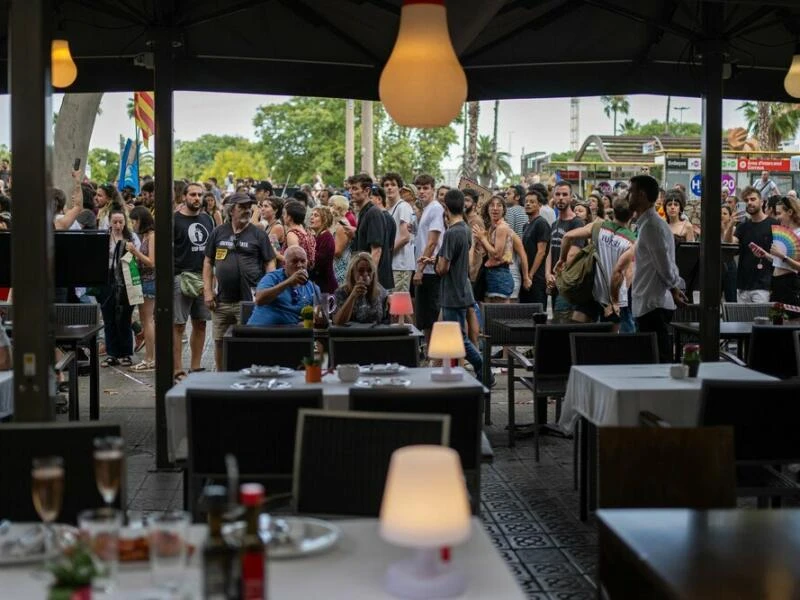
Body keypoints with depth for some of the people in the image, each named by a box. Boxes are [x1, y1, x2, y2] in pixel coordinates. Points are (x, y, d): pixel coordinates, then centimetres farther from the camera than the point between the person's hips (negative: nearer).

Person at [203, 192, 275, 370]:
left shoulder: (258, 234, 3)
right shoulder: (218, 232, 10)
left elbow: (270, 263, 3)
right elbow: (208, 262, 12)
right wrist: (207, 291, 4)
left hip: (250, 300, -3)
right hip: (222, 300, 3)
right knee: (219, 342, 10)